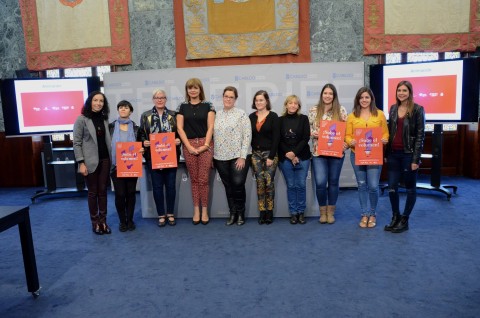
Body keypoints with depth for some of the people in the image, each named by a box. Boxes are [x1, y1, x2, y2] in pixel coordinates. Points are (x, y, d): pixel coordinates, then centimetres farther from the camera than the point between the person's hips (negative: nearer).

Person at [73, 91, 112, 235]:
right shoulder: (81, 119, -5)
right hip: (90, 162, -4)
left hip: (105, 160, 4)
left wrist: (113, 158, 4)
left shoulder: (104, 119, 9)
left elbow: (108, 140, 10)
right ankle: (95, 222, 16)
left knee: (103, 191, 8)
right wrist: (81, 163, -13)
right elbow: (76, 143, -7)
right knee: (93, 192, 5)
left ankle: (103, 220, 17)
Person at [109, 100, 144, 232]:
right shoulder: (111, 126, 3)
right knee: (120, 194, -1)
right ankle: (122, 221, 16)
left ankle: (130, 220, 21)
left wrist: (141, 150, -11)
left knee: (131, 192, 6)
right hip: (116, 165, -1)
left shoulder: (135, 127, 6)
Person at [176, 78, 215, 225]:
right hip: (189, 145, 2)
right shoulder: (182, 107, 7)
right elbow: (180, 128, 2)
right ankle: (196, 210, 16)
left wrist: (205, 145, -10)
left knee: (204, 179, -1)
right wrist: (189, 146, -7)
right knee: (194, 179, 6)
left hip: (205, 145, -1)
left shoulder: (208, 105, 4)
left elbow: (210, 127, -1)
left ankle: (204, 210, 11)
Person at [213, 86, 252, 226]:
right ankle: (232, 213, 23)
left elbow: (247, 136, -8)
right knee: (228, 187, 10)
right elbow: (213, 136, 11)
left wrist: (242, 157, -14)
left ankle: (240, 213, 16)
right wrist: (212, 156, 6)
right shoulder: (217, 115, 9)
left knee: (238, 185, -4)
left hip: (238, 157, -4)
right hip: (221, 158, 4)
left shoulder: (241, 114, -3)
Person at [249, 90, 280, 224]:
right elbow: (249, 136, 10)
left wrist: (271, 157, -13)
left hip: (270, 153, -3)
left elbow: (276, 137, -8)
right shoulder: (251, 117, 8)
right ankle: (262, 212, 8)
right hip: (255, 154, 3)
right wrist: (249, 155, 2)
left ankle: (269, 212, 6)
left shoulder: (273, 116, -3)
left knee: (269, 182, -5)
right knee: (260, 183, 2)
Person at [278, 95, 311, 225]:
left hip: (302, 157, 0)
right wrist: (288, 154, -9)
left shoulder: (303, 119, 4)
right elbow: (278, 140, 2)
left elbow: (306, 138, -4)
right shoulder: (280, 120, 5)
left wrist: (295, 152, -13)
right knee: (291, 186, 5)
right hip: (285, 158, 0)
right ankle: (293, 213, 14)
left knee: (301, 185, 2)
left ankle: (301, 212, 15)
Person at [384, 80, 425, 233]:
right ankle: (395, 216, 22)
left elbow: (420, 135, -8)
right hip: (393, 153, 5)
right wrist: (386, 153, 9)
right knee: (392, 187, 6)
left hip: (408, 154, -5)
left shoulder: (418, 109, -6)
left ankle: (404, 220, 17)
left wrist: (416, 159, -13)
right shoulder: (393, 108, 9)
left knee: (410, 188, 7)